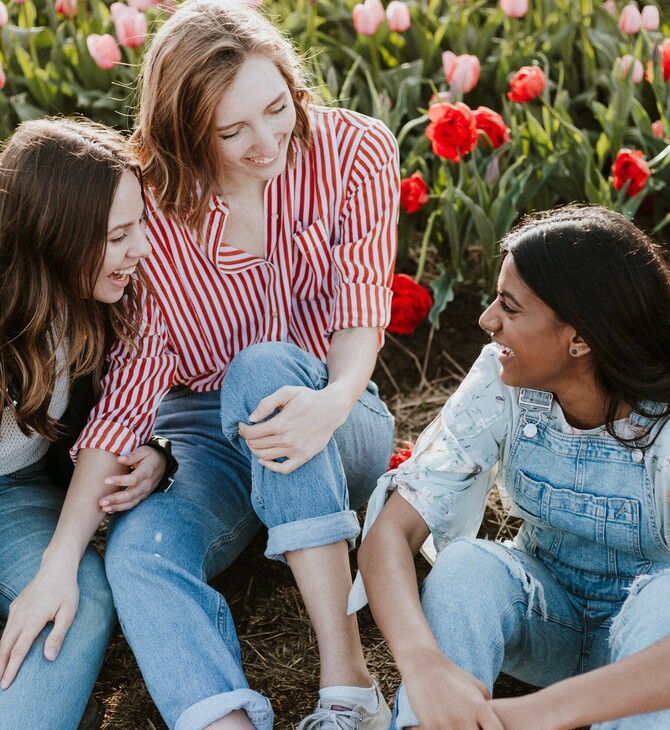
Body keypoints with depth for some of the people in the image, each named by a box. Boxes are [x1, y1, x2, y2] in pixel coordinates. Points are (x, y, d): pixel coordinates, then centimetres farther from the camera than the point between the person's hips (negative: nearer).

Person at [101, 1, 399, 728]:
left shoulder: (355, 150, -10)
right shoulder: (151, 205, -12)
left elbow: (360, 304, -15)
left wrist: (333, 399, -39)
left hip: (331, 421, 0)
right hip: (200, 429, 1)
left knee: (264, 366, -36)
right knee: (137, 550, -32)